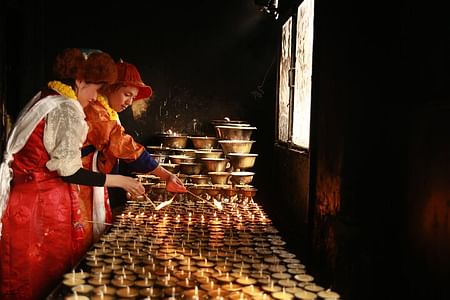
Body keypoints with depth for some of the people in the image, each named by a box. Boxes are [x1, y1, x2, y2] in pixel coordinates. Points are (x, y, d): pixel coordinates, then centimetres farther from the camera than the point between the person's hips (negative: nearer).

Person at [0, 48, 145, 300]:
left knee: (26, 275, 15)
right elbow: (69, 172, -17)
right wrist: (117, 180, -12)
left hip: (22, 199, 9)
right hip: (46, 204, -9)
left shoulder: (42, 100, 14)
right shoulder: (66, 109, -14)